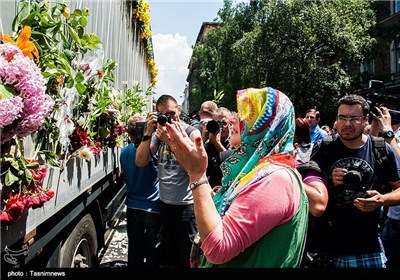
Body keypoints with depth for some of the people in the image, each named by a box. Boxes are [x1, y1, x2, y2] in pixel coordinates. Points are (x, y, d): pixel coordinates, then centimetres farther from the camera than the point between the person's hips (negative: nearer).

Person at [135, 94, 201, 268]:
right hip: (164, 202, 5)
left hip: (186, 204, -5)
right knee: (169, 252, 23)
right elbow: (140, 162, -4)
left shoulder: (191, 132, -9)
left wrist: (170, 140, -26)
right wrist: (148, 131, -13)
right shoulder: (159, 132, 4)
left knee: (187, 256, 10)